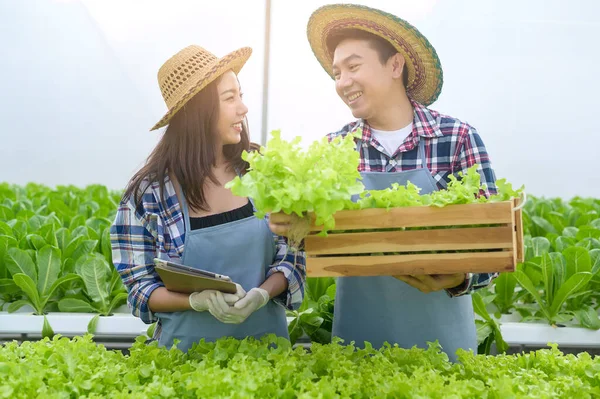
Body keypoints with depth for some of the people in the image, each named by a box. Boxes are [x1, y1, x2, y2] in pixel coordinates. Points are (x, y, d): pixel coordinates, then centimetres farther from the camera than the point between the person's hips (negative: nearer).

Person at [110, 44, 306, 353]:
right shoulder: (148, 193, -8)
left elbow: (292, 255, 1)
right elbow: (140, 287, -5)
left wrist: (261, 294, -17)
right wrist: (198, 300, -21)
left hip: (265, 337, 1)